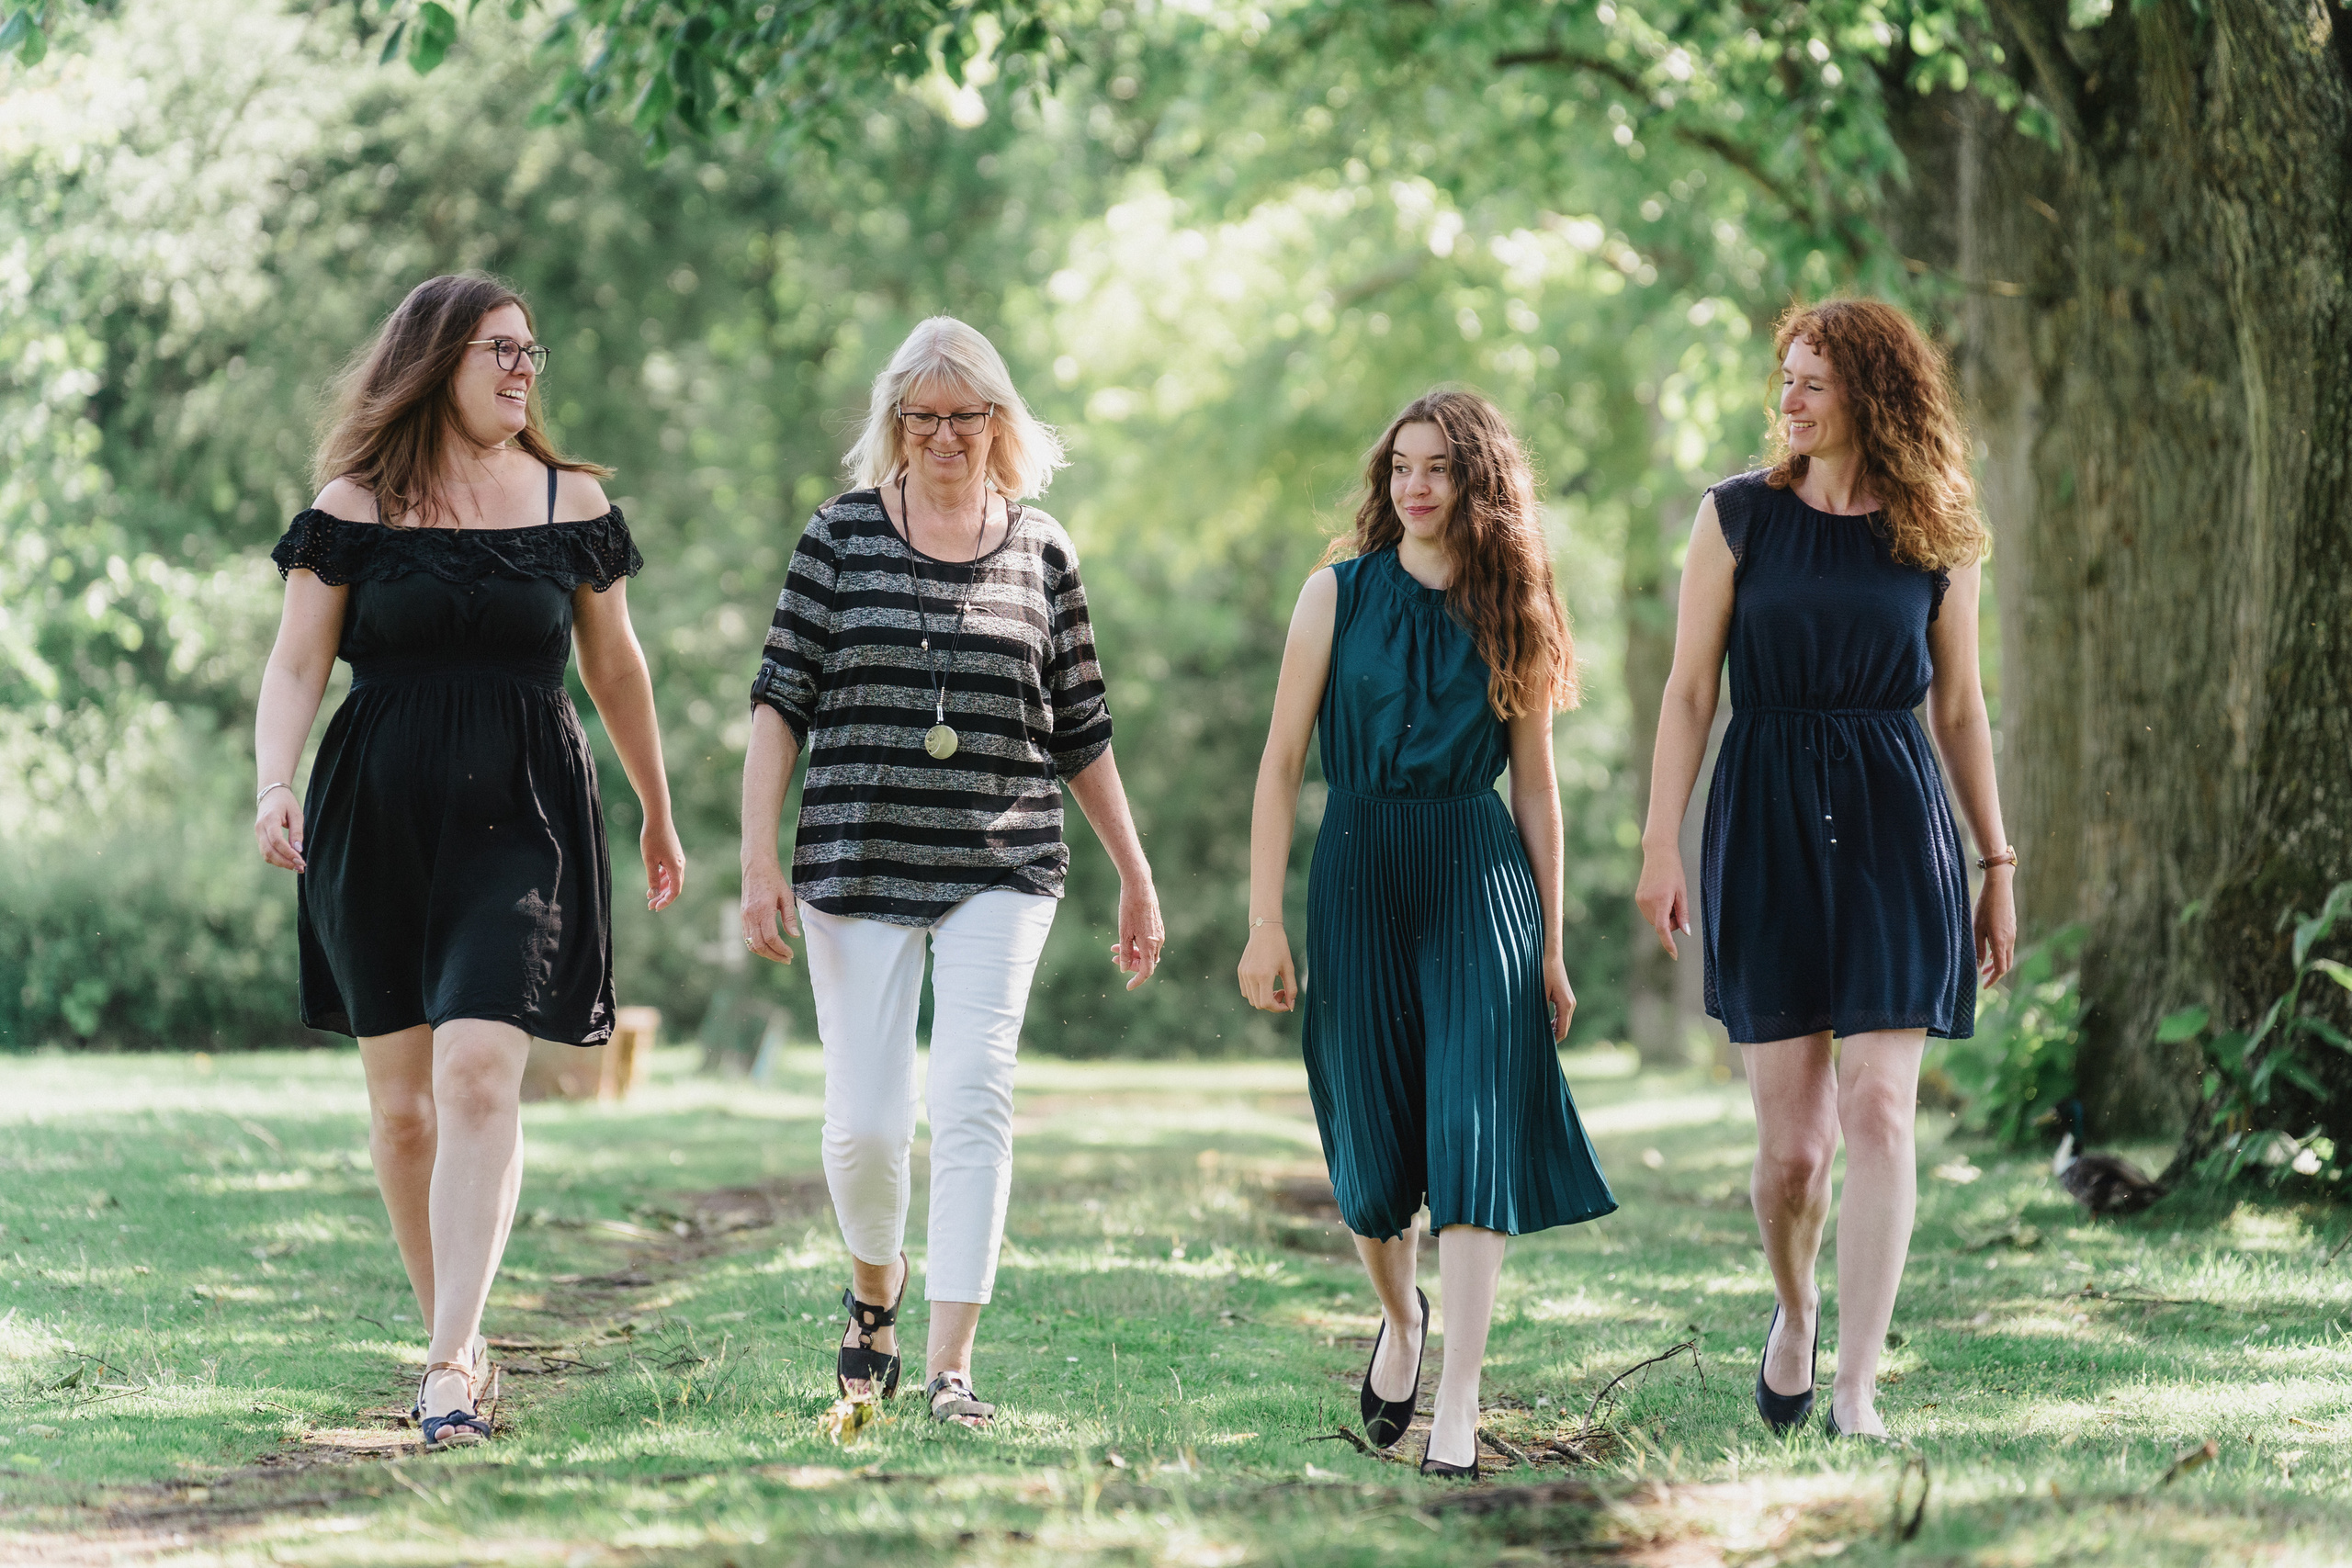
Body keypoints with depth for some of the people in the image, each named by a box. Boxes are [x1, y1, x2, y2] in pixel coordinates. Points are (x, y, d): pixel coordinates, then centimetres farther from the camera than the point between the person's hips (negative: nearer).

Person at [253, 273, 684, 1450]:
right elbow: (296, 665, 0)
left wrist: (657, 816, 26)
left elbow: (615, 668, 18)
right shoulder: (354, 508, 3)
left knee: (478, 1075, -17)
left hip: (522, 820, -1)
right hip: (377, 820, 1)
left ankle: (451, 1371, -20)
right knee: (401, 1102, 6)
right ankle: (449, 1338, 23)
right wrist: (274, 786, -18)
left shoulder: (571, 501, 8)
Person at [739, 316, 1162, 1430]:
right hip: (857, 866, 0)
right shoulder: (841, 535, 3)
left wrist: (1135, 876, 14)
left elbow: (1081, 733, 12)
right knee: (864, 1120, 1)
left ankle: (951, 1365, -12)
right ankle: (875, 1286, 33)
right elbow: (781, 701, 1)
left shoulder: (1040, 553, 7)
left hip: (999, 873, 0)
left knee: (972, 1099, -13)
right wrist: (758, 857, -7)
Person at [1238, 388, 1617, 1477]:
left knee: (1475, 1127, -11)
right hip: (1360, 871, 0)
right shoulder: (1339, 594, 2)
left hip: (1480, 877, 0)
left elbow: (1535, 787, 11)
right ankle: (1399, 1315, 36)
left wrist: (1552, 945, 10)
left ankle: (1457, 1403, -13)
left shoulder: (1512, 614, 6)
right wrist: (1266, 922, -6)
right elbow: (1281, 760, 0)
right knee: (1371, 1141, 5)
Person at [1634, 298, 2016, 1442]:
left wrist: (1996, 866, 12)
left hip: (1893, 828, 0)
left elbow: (1959, 708, 12)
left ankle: (1855, 1391, -8)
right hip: (1767, 825, 0)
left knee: (1879, 1110, -11)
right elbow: (1690, 690, 3)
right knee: (1791, 1139, 1)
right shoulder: (1738, 517, 3)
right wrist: (1661, 844, -4)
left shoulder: (1936, 538, 6)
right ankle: (1795, 1311, 31)